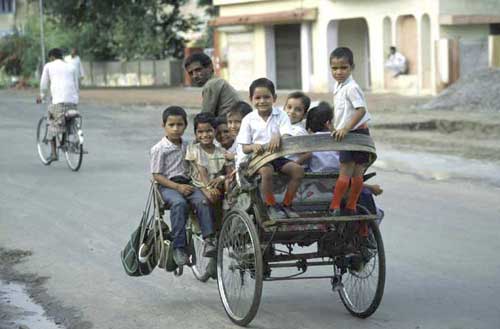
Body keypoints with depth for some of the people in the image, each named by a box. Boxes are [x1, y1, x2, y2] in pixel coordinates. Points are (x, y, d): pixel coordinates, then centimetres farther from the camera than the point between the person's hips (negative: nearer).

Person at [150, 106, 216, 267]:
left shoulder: (187, 146, 15)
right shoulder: (159, 149, -3)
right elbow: (157, 175, -6)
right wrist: (177, 187, -17)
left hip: (186, 183, 5)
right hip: (167, 185, -4)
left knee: (202, 200, -27)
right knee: (179, 203, -35)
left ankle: (208, 240, -34)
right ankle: (179, 247, -32)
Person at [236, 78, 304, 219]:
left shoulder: (281, 115, 3)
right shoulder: (248, 120, 1)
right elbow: (244, 148, 0)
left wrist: (278, 137, -35)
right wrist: (253, 147, -24)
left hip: (277, 155, 2)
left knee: (298, 169, -22)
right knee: (266, 170, -36)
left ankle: (286, 205, -6)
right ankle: (271, 206, -17)